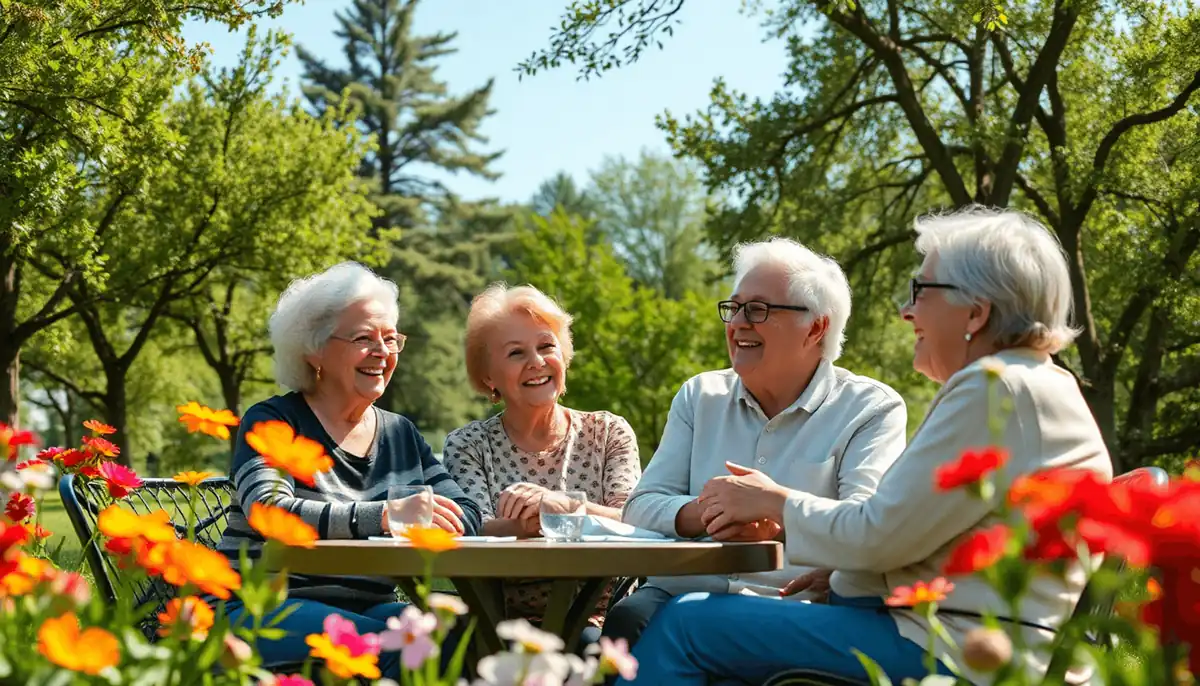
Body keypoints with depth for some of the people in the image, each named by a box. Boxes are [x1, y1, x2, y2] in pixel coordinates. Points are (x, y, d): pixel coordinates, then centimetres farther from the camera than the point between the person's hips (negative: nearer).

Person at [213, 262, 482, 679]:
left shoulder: (401, 434, 17)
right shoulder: (272, 422, -1)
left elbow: (466, 515, 5)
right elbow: (268, 512, -20)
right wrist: (381, 516, -33)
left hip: (366, 608, 5)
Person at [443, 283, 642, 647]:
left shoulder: (609, 433, 10)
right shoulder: (467, 446, 7)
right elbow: (475, 535, -8)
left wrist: (560, 503, -23)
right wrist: (524, 523, -31)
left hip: (598, 623, 1)